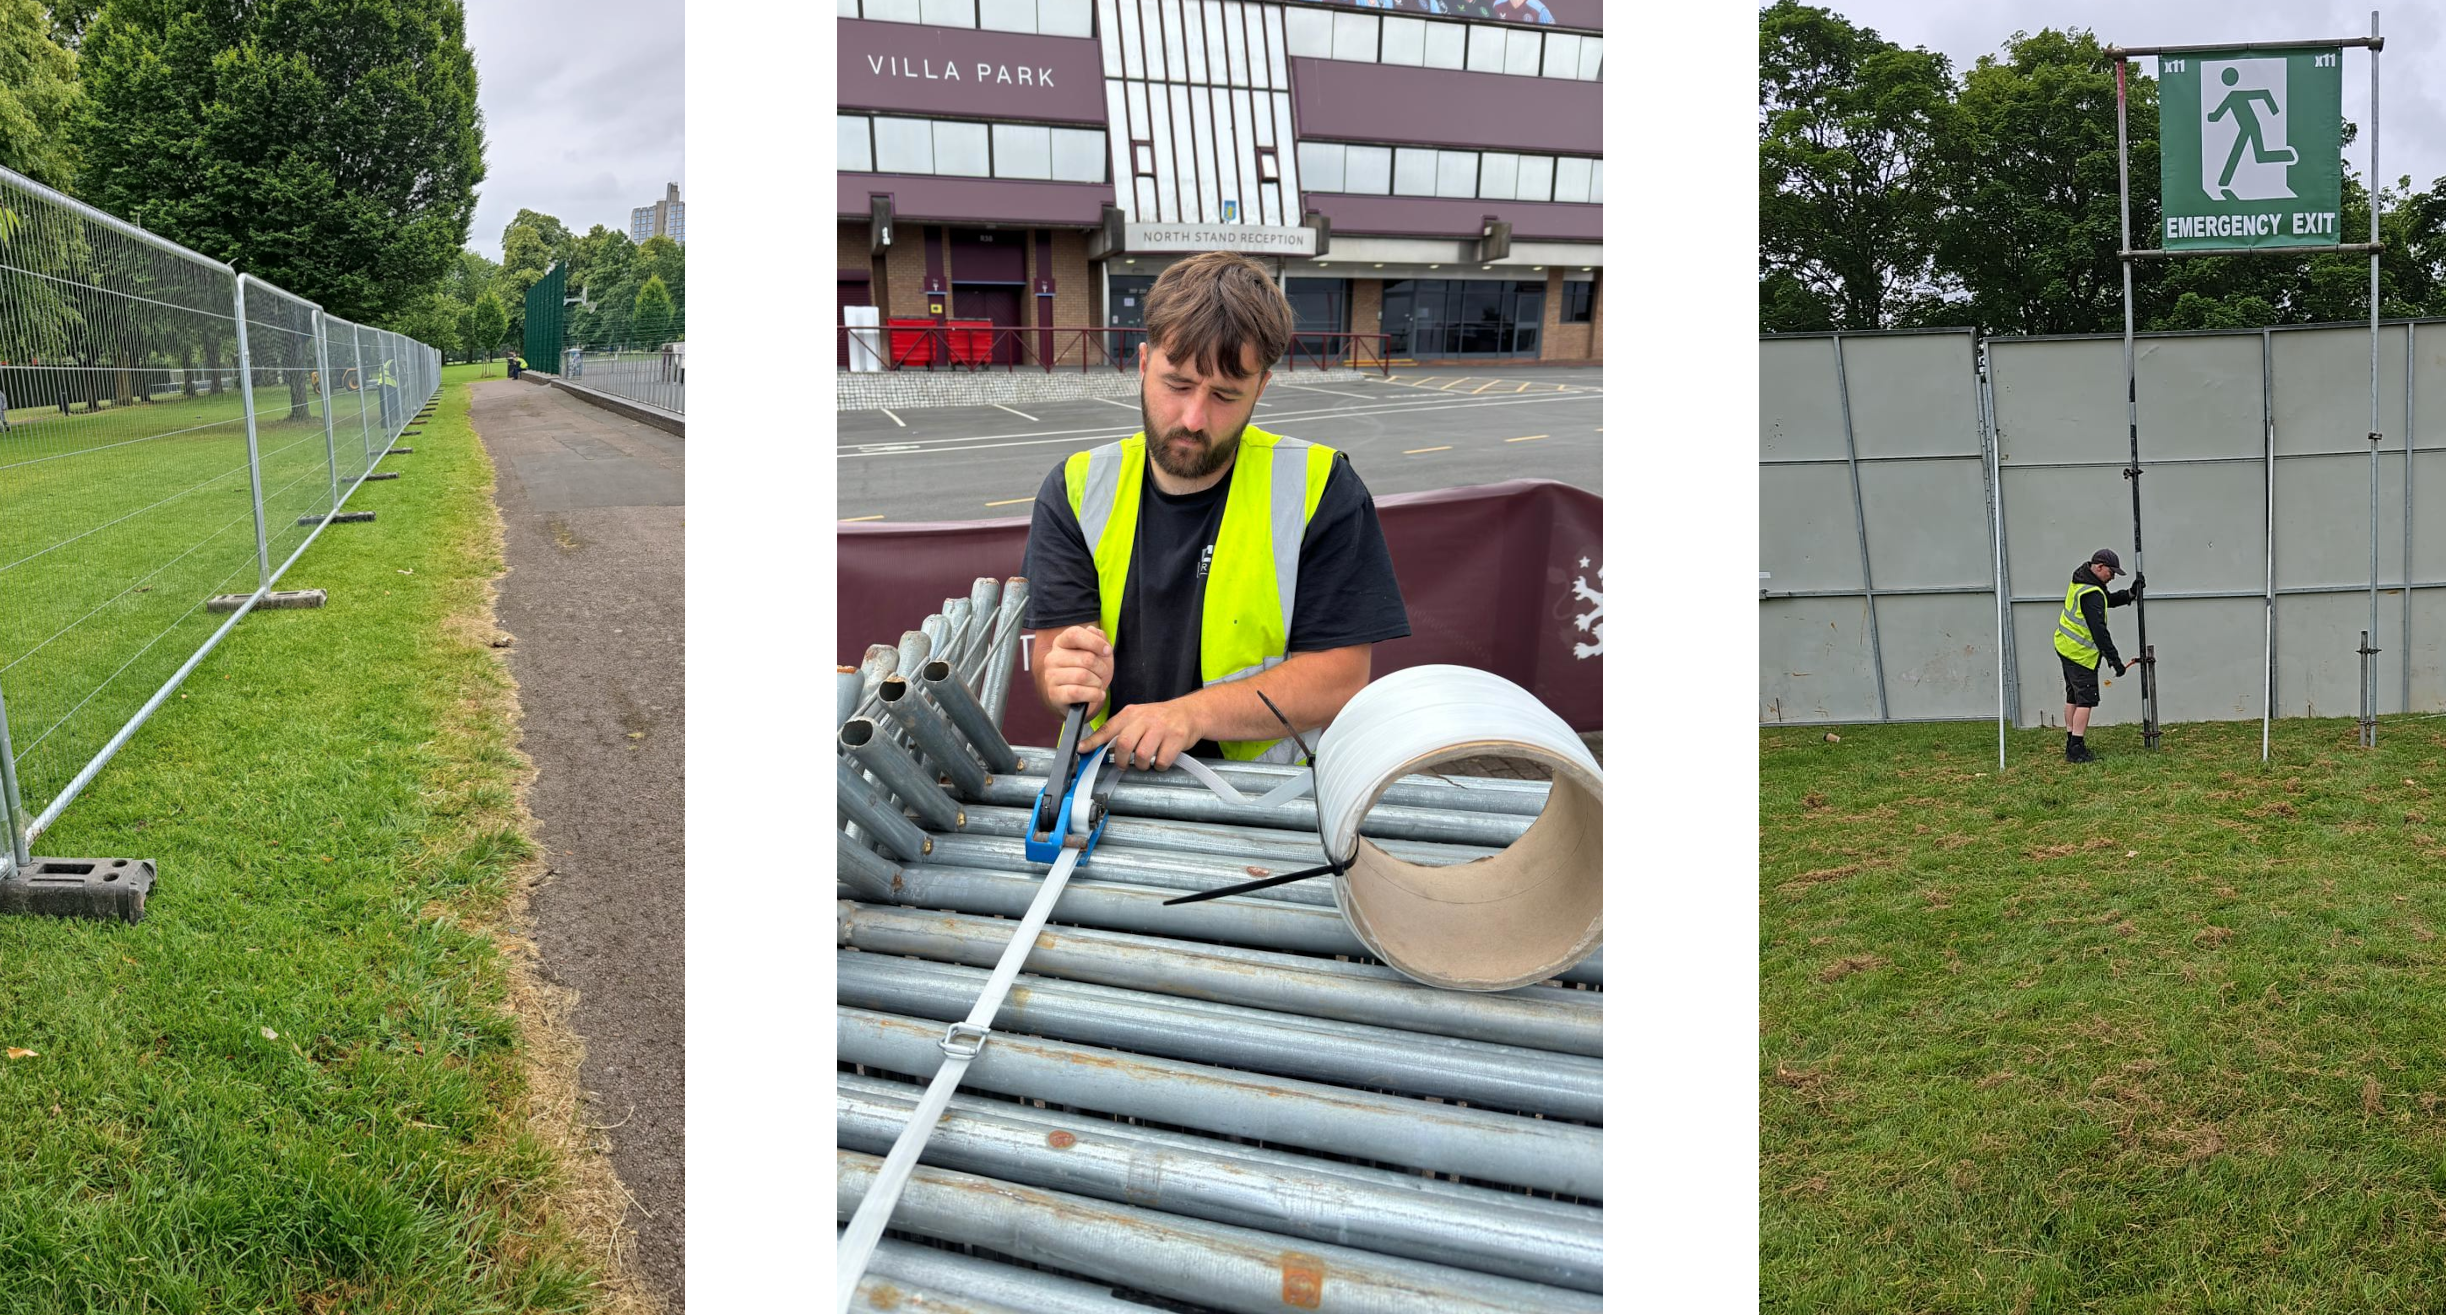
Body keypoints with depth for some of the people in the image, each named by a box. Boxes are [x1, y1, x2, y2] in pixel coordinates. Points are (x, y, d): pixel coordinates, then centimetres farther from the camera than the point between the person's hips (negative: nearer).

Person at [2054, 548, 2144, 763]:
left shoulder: (2081, 580, 7)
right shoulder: (2091, 594, -24)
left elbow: (2109, 600, 19)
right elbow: (2098, 630, -26)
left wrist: (2131, 593, 4)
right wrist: (2114, 659, -24)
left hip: (2066, 646, 11)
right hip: (2080, 654, -11)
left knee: (2073, 697, 17)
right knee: (2086, 699, -8)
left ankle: (2071, 744, 24)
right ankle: (2076, 749, -11)